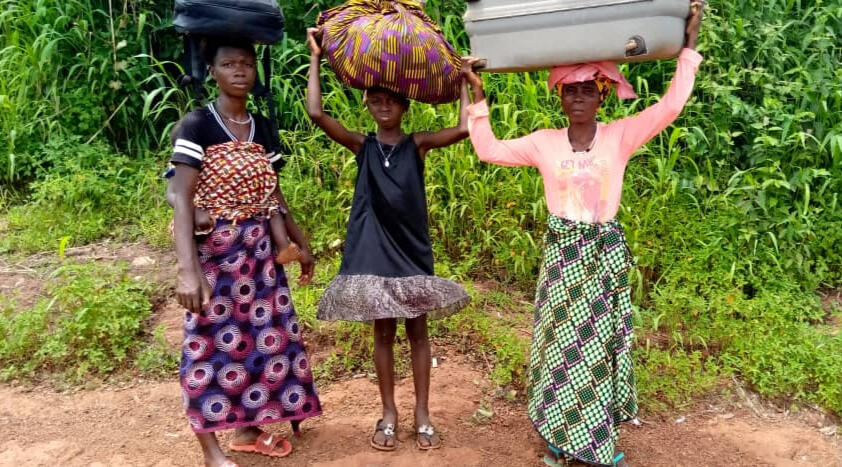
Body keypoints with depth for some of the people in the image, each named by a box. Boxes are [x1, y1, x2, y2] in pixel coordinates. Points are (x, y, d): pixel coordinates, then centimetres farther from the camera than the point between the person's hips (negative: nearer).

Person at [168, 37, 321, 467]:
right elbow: (181, 198, -18)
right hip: (213, 249, -6)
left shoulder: (261, 129, 10)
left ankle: (248, 429, 30)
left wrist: (301, 242, 19)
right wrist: (188, 269, -28)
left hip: (257, 248, 7)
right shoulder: (196, 125, -10)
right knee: (212, 341, 1)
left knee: (264, 333, 11)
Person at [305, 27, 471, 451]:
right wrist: (316, 57, -7)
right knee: (383, 332, 9)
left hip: (411, 247, 0)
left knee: (417, 329, 7)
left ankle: (422, 415, 19)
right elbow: (316, 113, -10)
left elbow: (465, 130, -14)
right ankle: (389, 414, 22)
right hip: (374, 249, 1)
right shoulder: (362, 146, 3)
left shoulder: (418, 144, 2)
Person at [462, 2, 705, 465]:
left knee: (601, 343, 7)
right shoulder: (544, 142, 1)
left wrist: (688, 46, -12)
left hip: (606, 252, -1)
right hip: (561, 252, 1)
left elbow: (670, 105, -12)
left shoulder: (620, 136, -3)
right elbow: (489, 150, -1)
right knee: (560, 341, 8)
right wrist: (477, 95, -4)